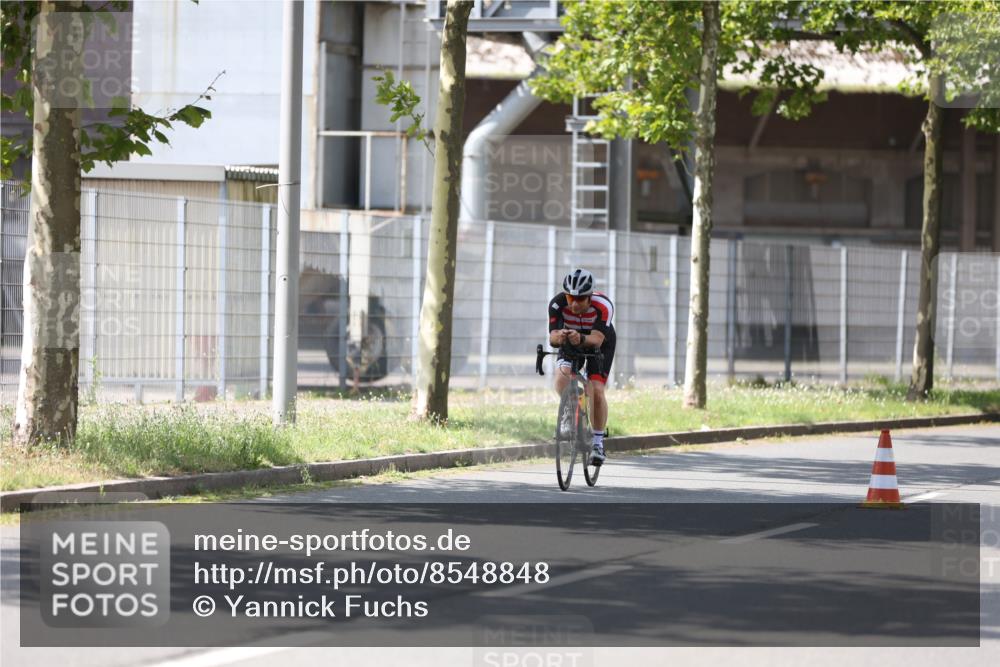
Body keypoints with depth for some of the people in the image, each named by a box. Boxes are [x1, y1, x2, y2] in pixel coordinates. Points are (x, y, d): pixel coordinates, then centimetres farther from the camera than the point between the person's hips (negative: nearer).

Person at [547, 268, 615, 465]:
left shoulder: (603, 306, -37)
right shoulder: (558, 304, -32)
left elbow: (596, 339, -46)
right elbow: (553, 337, -39)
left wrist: (581, 339, -68)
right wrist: (559, 337, -63)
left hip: (600, 343, -2)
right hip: (570, 343, 2)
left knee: (596, 390, -15)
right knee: (562, 378, -24)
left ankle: (598, 442, 1)